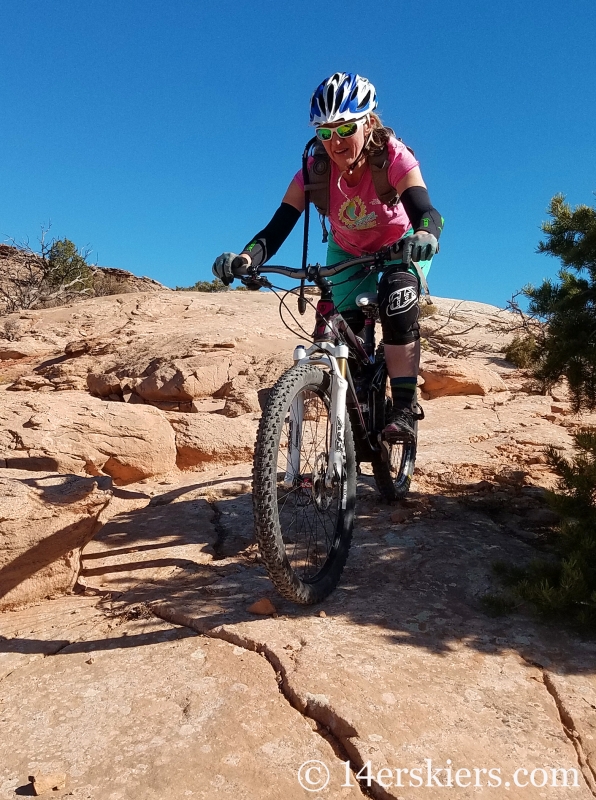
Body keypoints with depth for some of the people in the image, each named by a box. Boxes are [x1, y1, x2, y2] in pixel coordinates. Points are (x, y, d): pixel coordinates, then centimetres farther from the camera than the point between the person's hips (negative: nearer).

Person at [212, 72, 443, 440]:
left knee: (398, 297, -33)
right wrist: (245, 257, -53)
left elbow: (425, 210, -45)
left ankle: (404, 409, -26)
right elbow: (278, 227, -32)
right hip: (347, 252, 3)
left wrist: (424, 235, -69)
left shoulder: (393, 156, -30)